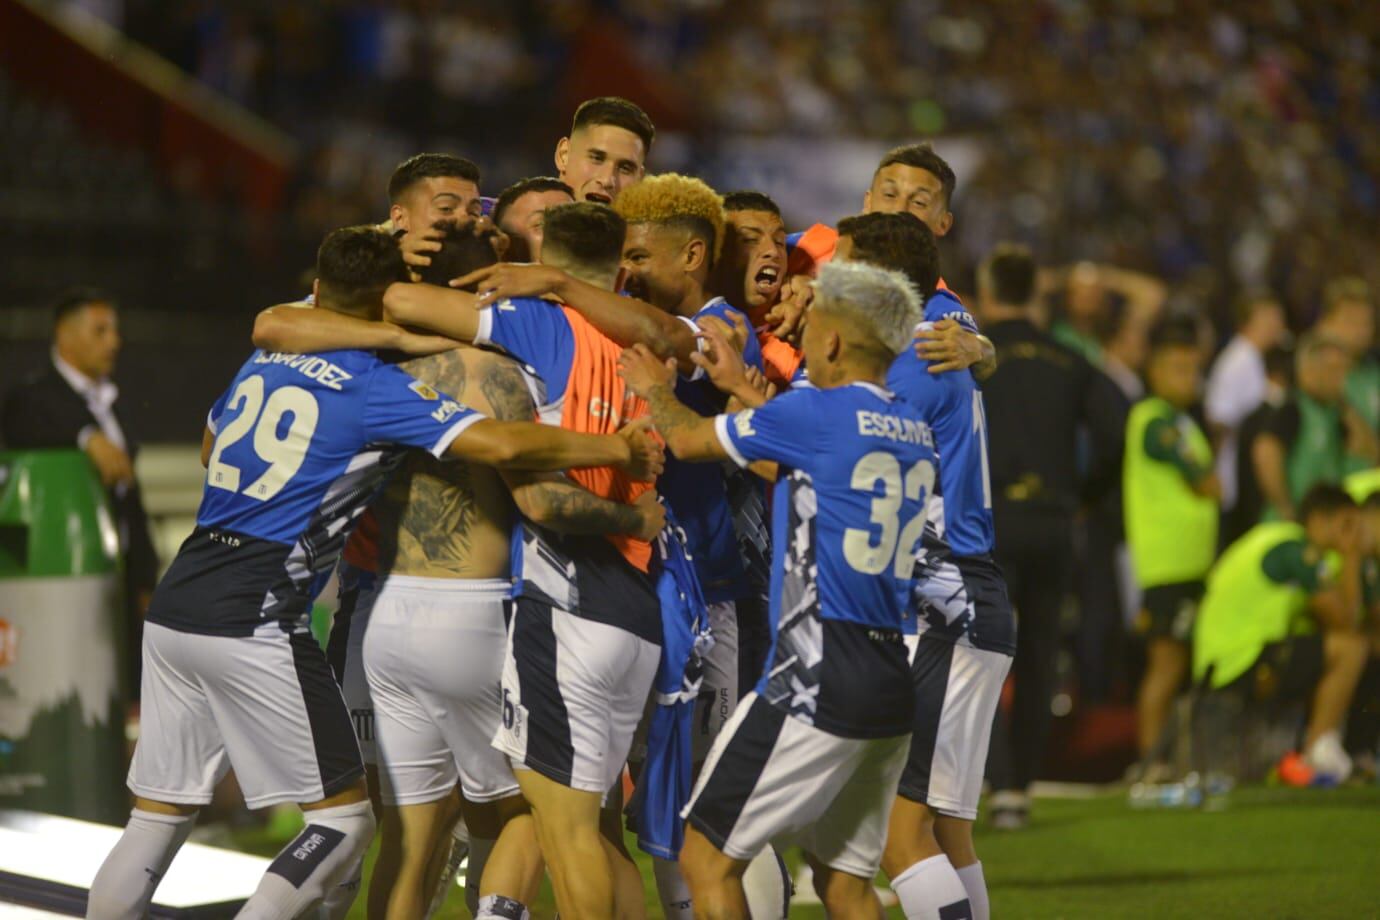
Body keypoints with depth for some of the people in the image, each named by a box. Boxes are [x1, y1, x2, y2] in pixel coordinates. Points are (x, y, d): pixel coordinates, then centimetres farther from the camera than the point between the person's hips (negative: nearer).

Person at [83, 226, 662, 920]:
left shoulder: (264, 362, 16)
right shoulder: (375, 388, -5)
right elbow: (500, 444, -17)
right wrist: (619, 449, -5)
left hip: (175, 603, 7)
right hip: (254, 621, -7)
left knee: (159, 816, 11)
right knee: (344, 816, 1)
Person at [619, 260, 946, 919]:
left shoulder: (818, 412, -10)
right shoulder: (915, 431, 12)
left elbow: (688, 440, 3)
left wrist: (656, 389, 24)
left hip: (820, 681, -8)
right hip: (896, 688, 8)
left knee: (706, 858, -1)